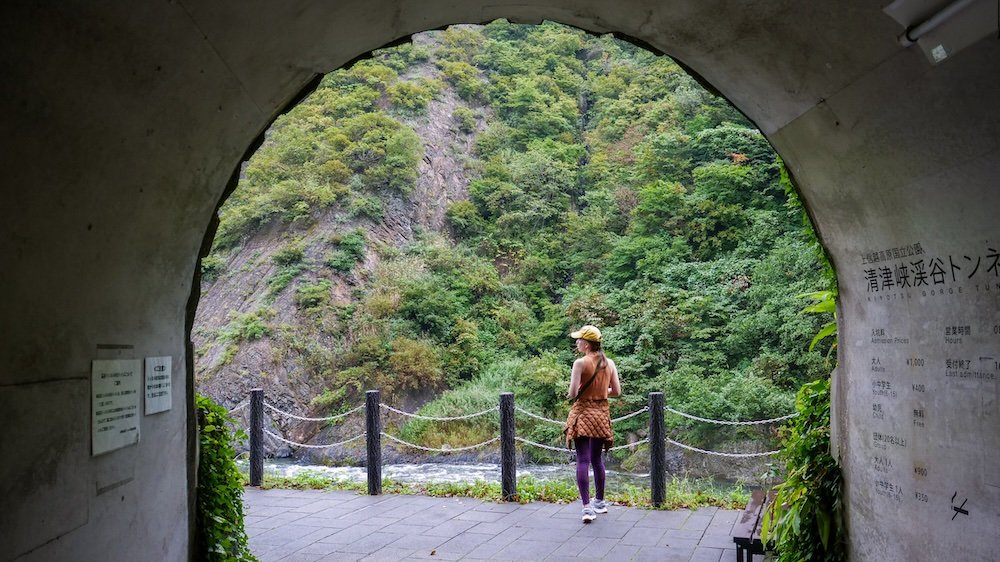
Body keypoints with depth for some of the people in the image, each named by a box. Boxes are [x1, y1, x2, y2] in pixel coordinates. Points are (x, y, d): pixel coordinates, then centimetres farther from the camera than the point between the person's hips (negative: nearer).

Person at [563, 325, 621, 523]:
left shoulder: (580, 363, -14)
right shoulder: (609, 363, 2)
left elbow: (572, 393, -17)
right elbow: (617, 391, 5)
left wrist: (569, 394, 5)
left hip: (583, 413, -5)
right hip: (602, 413, 5)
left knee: (583, 460, -5)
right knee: (597, 458, 18)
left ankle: (587, 506, -12)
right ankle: (600, 502, 28)